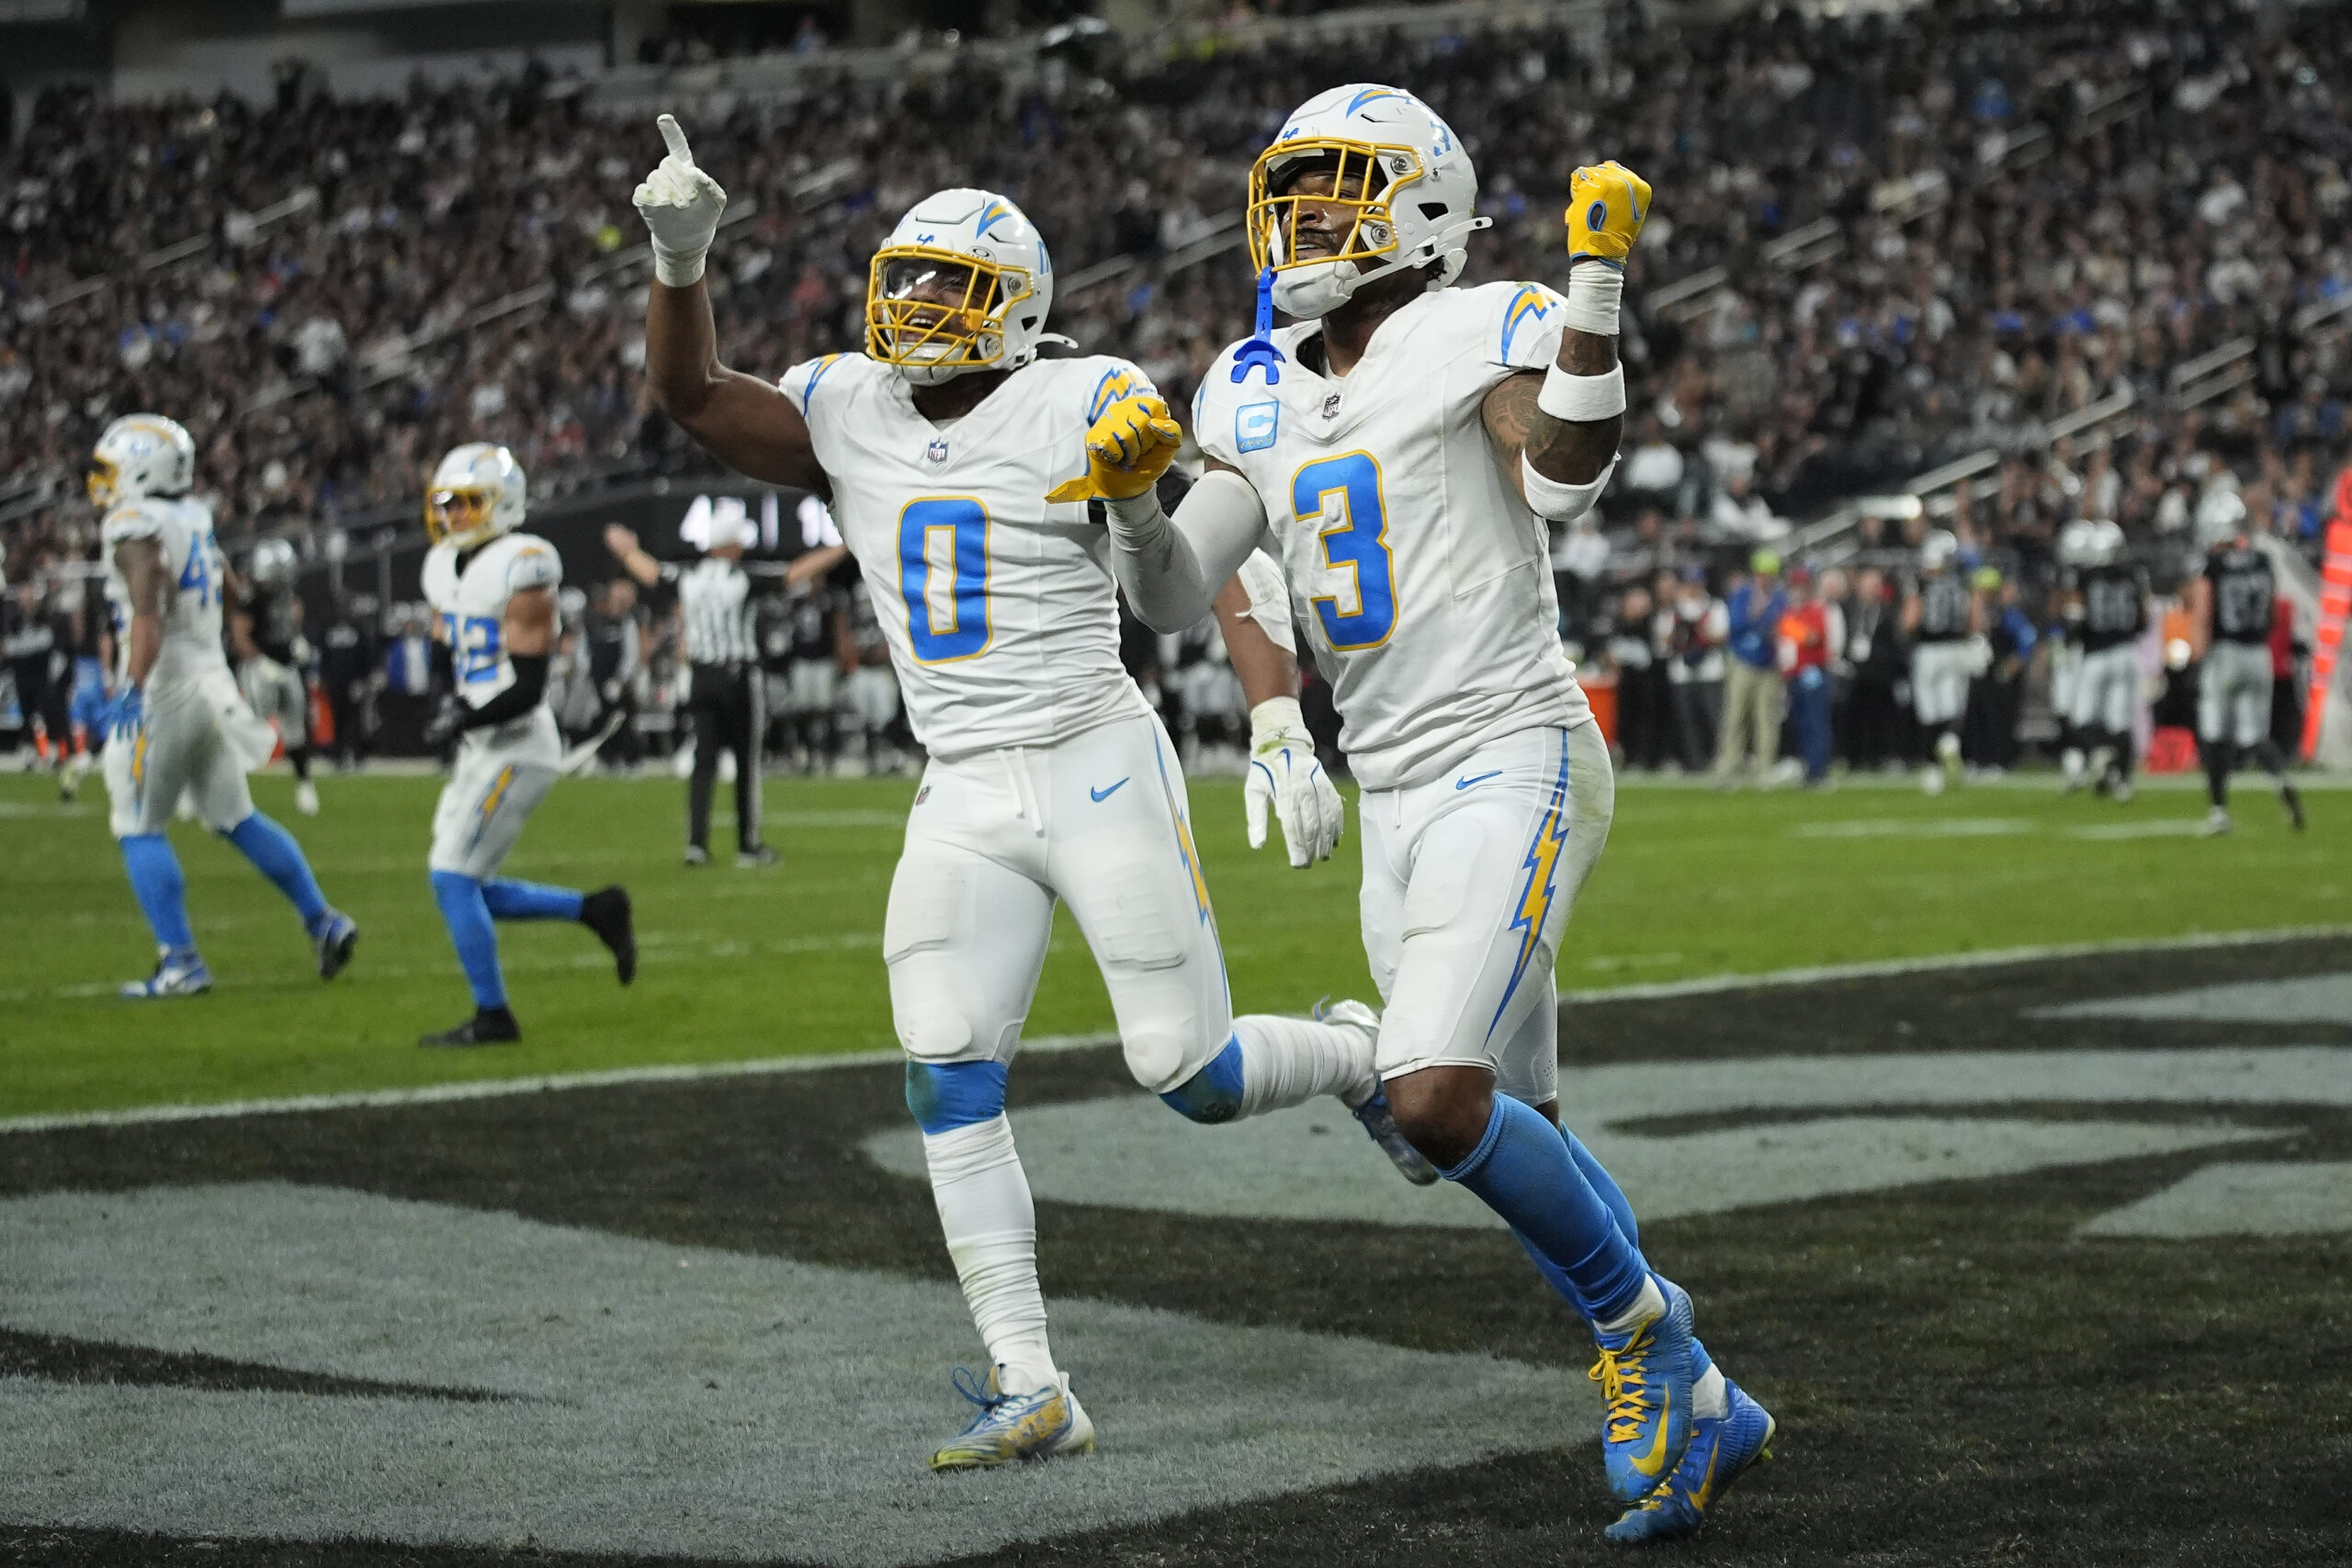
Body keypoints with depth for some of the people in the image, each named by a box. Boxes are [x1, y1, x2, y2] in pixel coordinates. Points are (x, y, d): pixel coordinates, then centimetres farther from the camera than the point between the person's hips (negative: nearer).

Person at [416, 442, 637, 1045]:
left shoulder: (520, 571, -17)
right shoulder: (446, 567, 10)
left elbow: (527, 687, -20)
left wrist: (466, 720, -22)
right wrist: (452, 700, 4)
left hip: (517, 748, -9)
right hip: (483, 748, 9)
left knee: (452, 877, -10)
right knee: (468, 890, 10)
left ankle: (492, 1017, 0)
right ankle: (597, 910, 22)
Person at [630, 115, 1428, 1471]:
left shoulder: (1084, 409, -7)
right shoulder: (846, 417, 8)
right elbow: (690, 394, -1)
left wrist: (1283, 727, -22)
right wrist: (680, 260, -20)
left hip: (1100, 769, -4)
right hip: (965, 801, 4)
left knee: (1192, 1075, -5)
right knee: (950, 1080, -10)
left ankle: (1357, 1056, 30)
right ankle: (1032, 1389, -6)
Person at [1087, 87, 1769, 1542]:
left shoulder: (1477, 336, -7)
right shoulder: (1263, 395, 13)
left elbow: (1567, 479, -26)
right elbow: (1176, 594, 11)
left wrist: (1599, 272, -31)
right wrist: (1132, 487, -7)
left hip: (1517, 766, -8)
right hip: (1398, 795, 8)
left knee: (1440, 1101, -22)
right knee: (1517, 1140, 12)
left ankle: (1642, 1325, 0)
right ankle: (1700, 1412, 26)